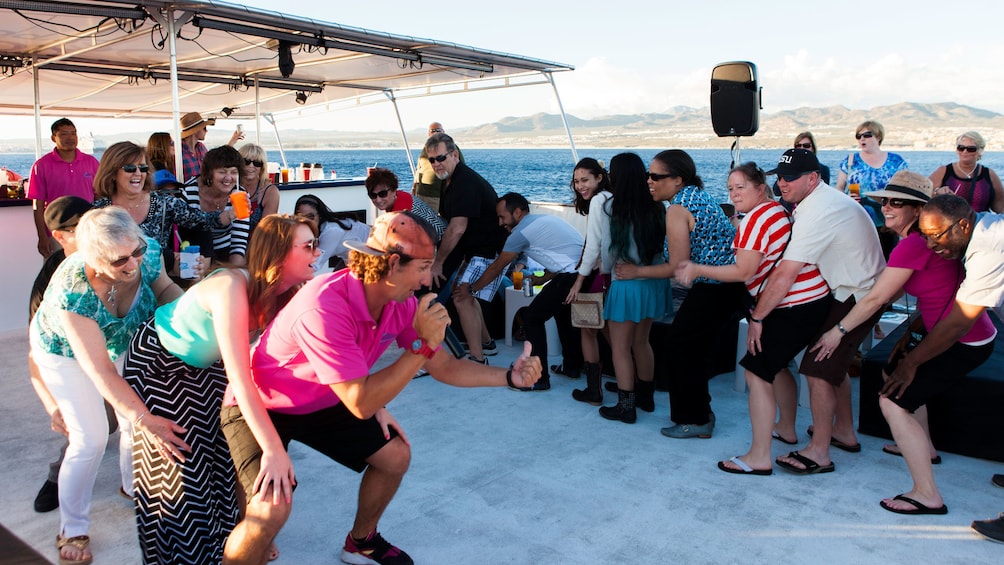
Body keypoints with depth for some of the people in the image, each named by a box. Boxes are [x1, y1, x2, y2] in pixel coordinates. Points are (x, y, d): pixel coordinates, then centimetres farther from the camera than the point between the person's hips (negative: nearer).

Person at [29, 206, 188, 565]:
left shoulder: (148, 252, -32)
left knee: (135, 418, 6)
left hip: (121, 340, 4)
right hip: (65, 351, -4)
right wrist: (144, 420, -44)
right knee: (90, 438, -7)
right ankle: (72, 530, 16)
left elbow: (164, 286, -9)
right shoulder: (72, 290, -42)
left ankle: (134, 488, 35)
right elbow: (100, 371, -38)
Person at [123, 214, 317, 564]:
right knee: (179, 462, 2)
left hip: (204, 363, 6)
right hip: (157, 360, -6)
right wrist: (274, 450, -46)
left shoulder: (286, 295, -20)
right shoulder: (233, 288, -40)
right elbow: (239, 378, -44)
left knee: (230, 445, 6)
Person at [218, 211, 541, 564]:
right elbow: (361, 404, -35)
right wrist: (424, 345, -35)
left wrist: (509, 376, -11)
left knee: (395, 456, 8)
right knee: (273, 507, -27)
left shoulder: (401, 303, -13)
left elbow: (444, 367, -1)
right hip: (260, 405, -7)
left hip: (322, 401, 8)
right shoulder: (325, 307, -38)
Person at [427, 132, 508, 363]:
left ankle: (478, 359, -15)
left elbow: (457, 229, -29)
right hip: (475, 248, 11)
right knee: (464, 292, 20)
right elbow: (447, 221, 15)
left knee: (462, 296, -19)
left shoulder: (465, 182, -24)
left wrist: (438, 262, -22)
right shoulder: (450, 181, 10)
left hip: (490, 249, -11)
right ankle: (486, 343, 35)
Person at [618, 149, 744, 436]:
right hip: (730, 284, 10)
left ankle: (695, 420, 13)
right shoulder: (698, 195, 12)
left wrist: (637, 271, -6)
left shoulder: (678, 208, -17)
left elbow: (678, 267, -17)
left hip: (714, 289, -9)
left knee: (681, 346, 3)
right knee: (697, 348, 17)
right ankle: (699, 412, 30)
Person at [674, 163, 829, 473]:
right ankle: (786, 429, 43)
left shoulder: (756, 219, -13)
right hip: (815, 300, 10)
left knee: (757, 372, -8)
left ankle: (759, 457, -6)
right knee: (775, 365, 25)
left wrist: (698, 269, -13)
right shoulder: (779, 210, 16)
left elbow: (743, 273, -17)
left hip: (792, 307, -10)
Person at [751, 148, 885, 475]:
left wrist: (757, 317, -23)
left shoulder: (817, 213, -27)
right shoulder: (825, 199, 7)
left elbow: (784, 275, -29)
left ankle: (819, 453, 1)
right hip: (853, 291, 11)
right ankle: (844, 433, 35)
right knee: (833, 362, 21)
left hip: (857, 298, -11)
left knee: (819, 369, -8)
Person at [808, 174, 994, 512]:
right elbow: (893, 293, 15)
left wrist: (839, 330, -5)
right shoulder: (927, 237, 10)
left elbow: (876, 298, -17)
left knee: (893, 402, -9)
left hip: (962, 343, -11)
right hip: (973, 334, 11)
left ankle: (927, 495, -5)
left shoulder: (914, 244, -21)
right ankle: (924, 447, 48)